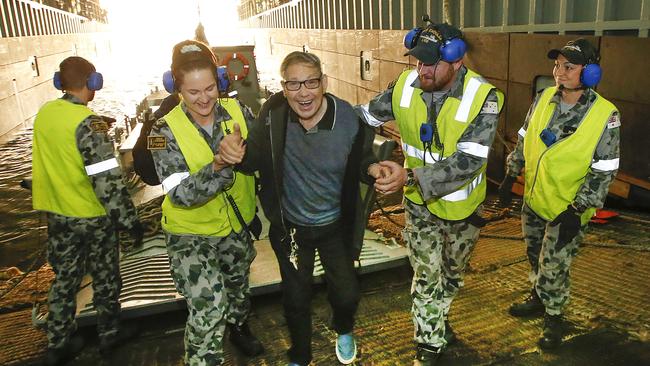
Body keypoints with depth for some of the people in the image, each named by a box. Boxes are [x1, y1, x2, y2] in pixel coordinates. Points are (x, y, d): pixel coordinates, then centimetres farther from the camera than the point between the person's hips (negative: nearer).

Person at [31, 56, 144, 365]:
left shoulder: (44, 113, 0)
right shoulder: (88, 122, -22)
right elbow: (107, 180, -25)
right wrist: (130, 220, -19)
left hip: (58, 213, 6)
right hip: (92, 216, -6)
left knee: (64, 278, 18)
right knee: (105, 278, 14)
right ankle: (109, 334, 30)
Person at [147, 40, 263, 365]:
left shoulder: (237, 111, -12)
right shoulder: (166, 131, -19)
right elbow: (179, 195, -26)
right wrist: (217, 167, -40)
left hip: (237, 225, 4)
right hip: (191, 232, -4)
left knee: (238, 285, 27)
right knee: (208, 308, -14)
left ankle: (238, 326, 57)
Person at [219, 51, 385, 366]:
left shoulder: (351, 120, -24)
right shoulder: (274, 112, -22)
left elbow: (361, 163, -8)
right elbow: (255, 160, -13)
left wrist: (372, 169, -32)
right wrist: (237, 153, -37)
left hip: (336, 225, 0)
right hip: (290, 227, 1)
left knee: (346, 294, 14)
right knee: (296, 298, 18)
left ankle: (344, 331, 54)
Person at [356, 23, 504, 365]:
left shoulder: (483, 97, -26)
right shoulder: (405, 85, -16)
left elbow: (469, 160, -33)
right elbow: (368, 114, -1)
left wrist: (411, 177, -44)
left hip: (463, 204, 0)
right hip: (420, 202, 0)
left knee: (452, 272, 23)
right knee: (427, 276, 5)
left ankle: (437, 319, 52)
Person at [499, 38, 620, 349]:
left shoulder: (604, 115, -19)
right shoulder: (544, 98, -5)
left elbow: (603, 171, -16)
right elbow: (524, 140, 7)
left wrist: (577, 210, -18)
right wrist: (510, 177, 8)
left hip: (566, 209, -5)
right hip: (534, 199, 5)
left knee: (553, 267, 5)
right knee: (535, 256, 22)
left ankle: (553, 318, 29)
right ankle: (538, 298, 46)